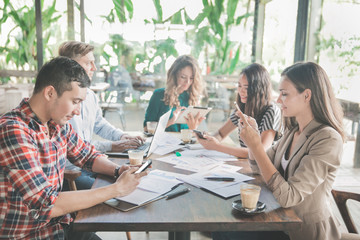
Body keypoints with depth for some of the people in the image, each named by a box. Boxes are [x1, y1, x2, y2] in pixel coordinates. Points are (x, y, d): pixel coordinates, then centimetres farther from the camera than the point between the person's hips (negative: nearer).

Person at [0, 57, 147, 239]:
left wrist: (118, 170, -4)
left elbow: (88, 155, 17)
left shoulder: (58, 124, 1)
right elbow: (47, 205, -26)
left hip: (58, 225, 6)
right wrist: (117, 189, -21)